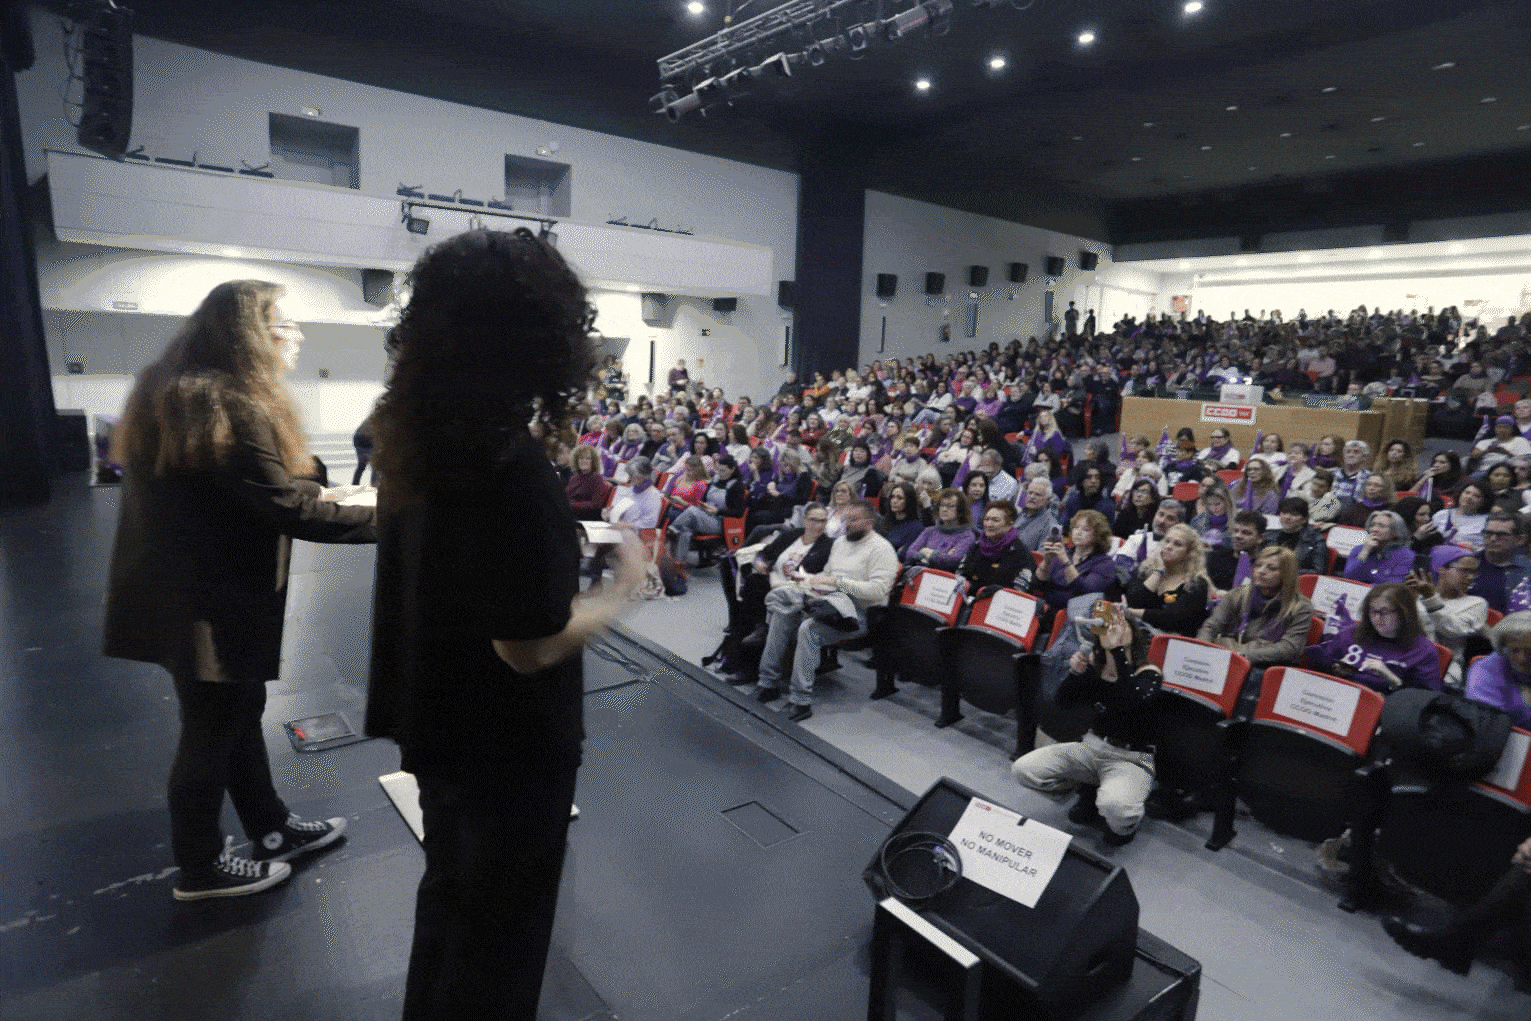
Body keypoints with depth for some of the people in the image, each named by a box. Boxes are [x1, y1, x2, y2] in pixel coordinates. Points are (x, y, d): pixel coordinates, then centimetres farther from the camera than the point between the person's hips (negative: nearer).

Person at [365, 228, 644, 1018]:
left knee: (449, 894, 30)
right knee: (499, 925, 17)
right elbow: (531, 645, -27)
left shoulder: (414, 441, -4)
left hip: (439, 723, 8)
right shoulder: (510, 467, -31)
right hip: (505, 745, -8)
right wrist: (621, 592, -12)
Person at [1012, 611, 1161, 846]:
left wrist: (1118, 652, -38)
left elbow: (1134, 701, -36)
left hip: (1132, 758, -5)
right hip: (1092, 746, 5)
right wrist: (1075, 672, -20)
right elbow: (1063, 700, -2)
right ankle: (1089, 790, 12)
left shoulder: (1148, 674, -14)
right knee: (1022, 770, -9)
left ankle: (1125, 825, 4)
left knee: (1114, 806, -37)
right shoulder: (1095, 667, 0)